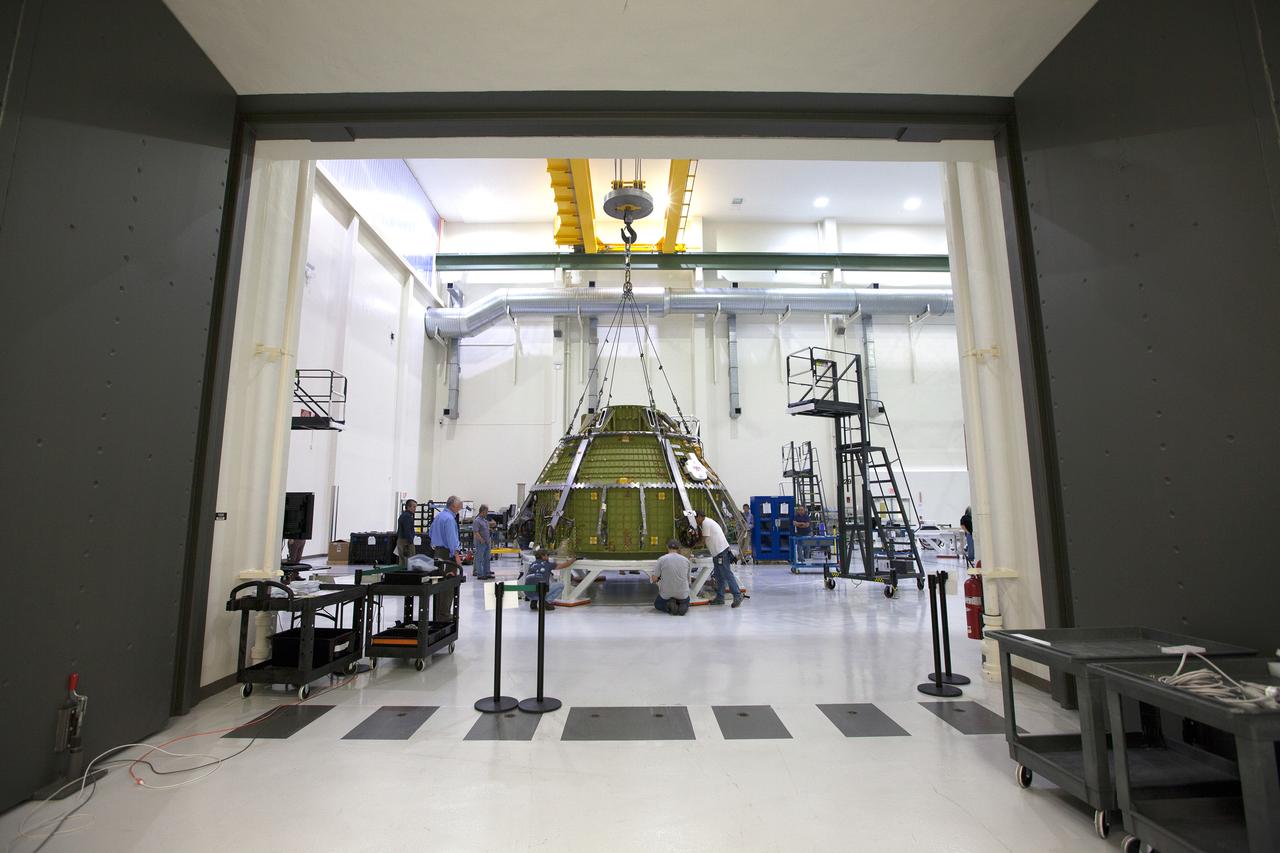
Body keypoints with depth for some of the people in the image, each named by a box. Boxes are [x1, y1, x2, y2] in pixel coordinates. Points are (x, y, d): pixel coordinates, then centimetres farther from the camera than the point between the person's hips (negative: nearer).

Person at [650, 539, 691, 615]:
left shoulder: (662, 559, -8)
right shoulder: (686, 560, 2)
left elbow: (654, 579, -8)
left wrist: (659, 579, 16)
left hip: (666, 594, -2)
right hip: (682, 594, 2)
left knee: (657, 603, 28)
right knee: (685, 602, 35)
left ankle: (669, 606, -5)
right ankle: (682, 606, -1)